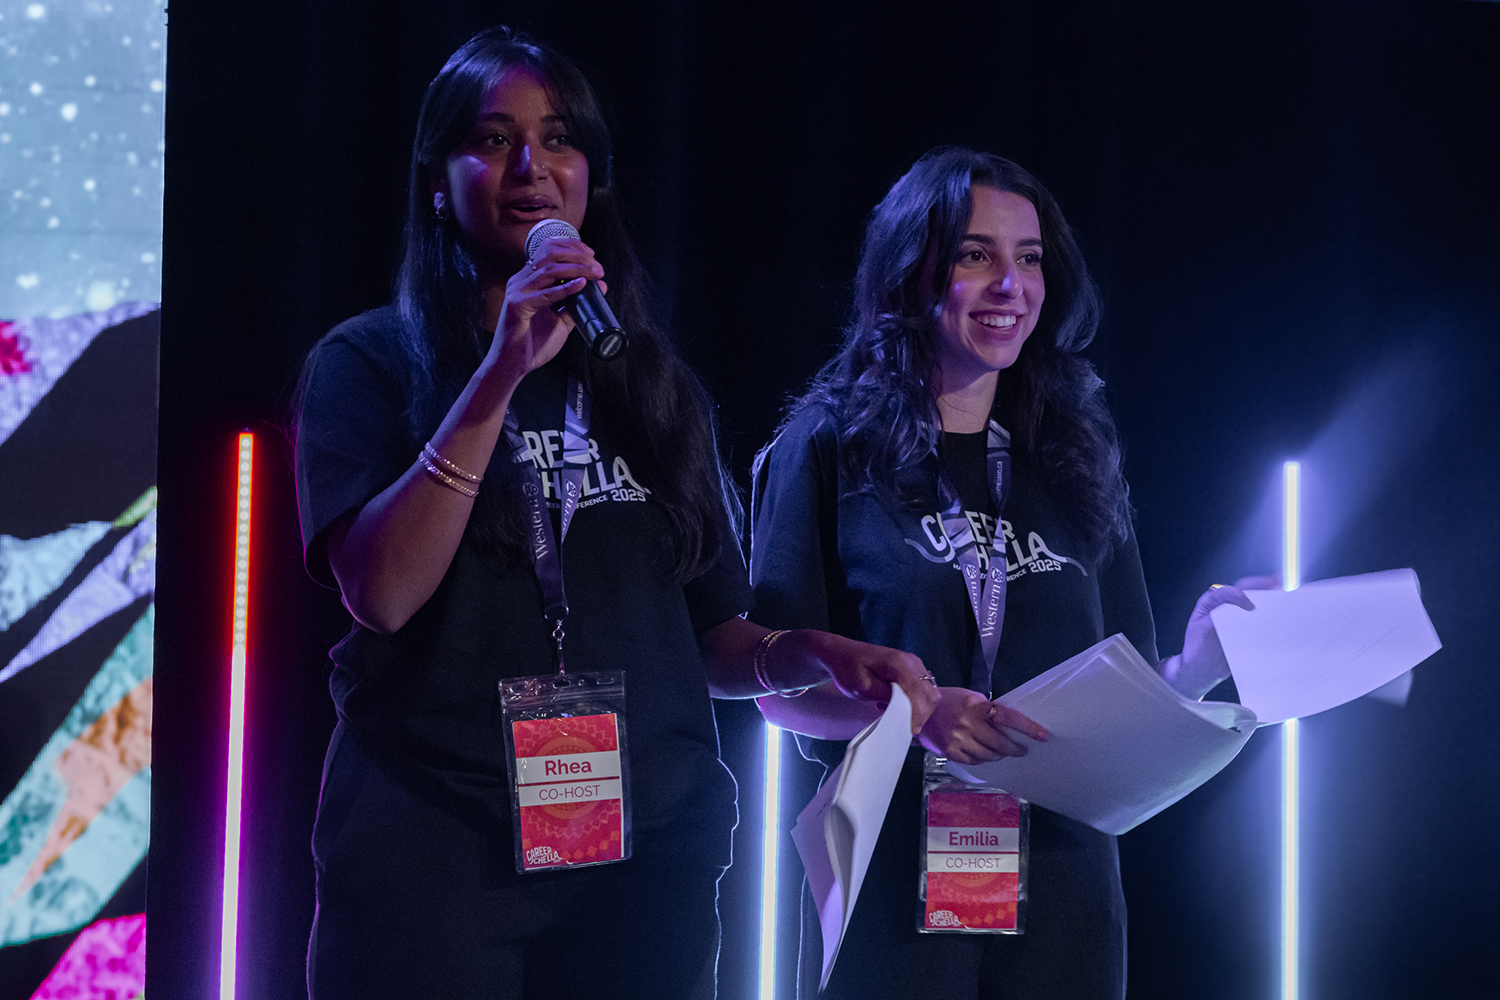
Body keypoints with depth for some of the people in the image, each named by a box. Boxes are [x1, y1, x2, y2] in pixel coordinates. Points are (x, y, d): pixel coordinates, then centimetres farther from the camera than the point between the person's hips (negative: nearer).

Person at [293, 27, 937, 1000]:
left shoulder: (651, 387, 15)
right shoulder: (370, 363, 3)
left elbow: (709, 637, 16)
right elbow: (381, 592, -13)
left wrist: (813, 653, -5)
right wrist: (501, 376, -18)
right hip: (435, 855, -4)